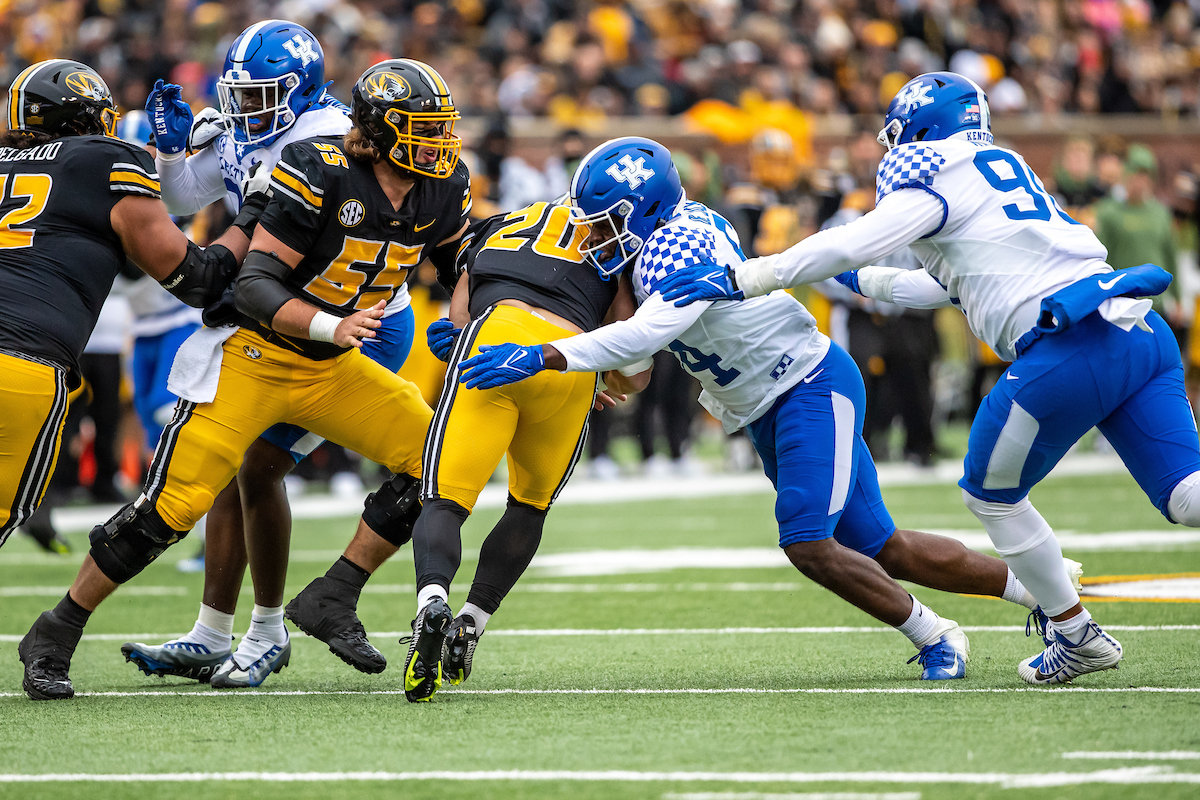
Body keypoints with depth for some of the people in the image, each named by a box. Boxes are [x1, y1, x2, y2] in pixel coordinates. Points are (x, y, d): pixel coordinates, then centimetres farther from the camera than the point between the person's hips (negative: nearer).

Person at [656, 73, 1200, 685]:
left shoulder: (936, 184, 2)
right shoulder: (1007, 169, 28)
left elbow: (845, 246, -5)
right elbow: (947, 285, 39)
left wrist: (741, 279, 0)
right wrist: (865, 282, 49)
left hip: (1070, 352, -8)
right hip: (1143, 334, 8)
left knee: (992, 496, 13)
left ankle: (1075, 635, 18)